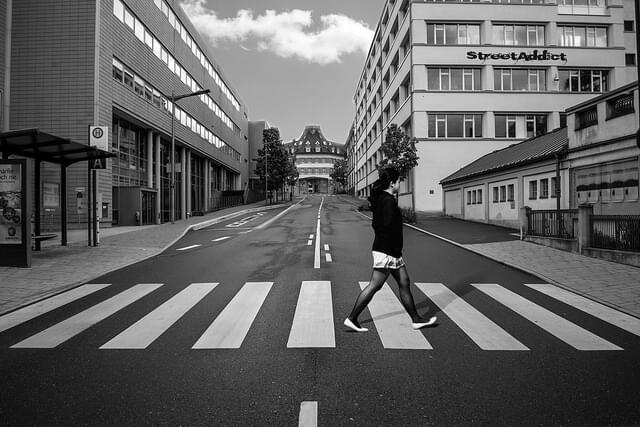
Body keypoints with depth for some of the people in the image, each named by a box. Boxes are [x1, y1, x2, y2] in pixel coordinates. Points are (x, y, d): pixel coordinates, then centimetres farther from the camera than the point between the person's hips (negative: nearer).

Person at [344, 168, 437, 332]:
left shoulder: (379, 198, 12)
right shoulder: (388, 201, -17)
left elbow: (375, 224, 17)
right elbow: (388, 227, -25)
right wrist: (396, 248, -13)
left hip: (381, 247, 10)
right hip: (387, 251, -10)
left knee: (404, 283, 14)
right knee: (374, 286, -3)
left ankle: (416, 320, 25)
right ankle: (352, 318, 7)